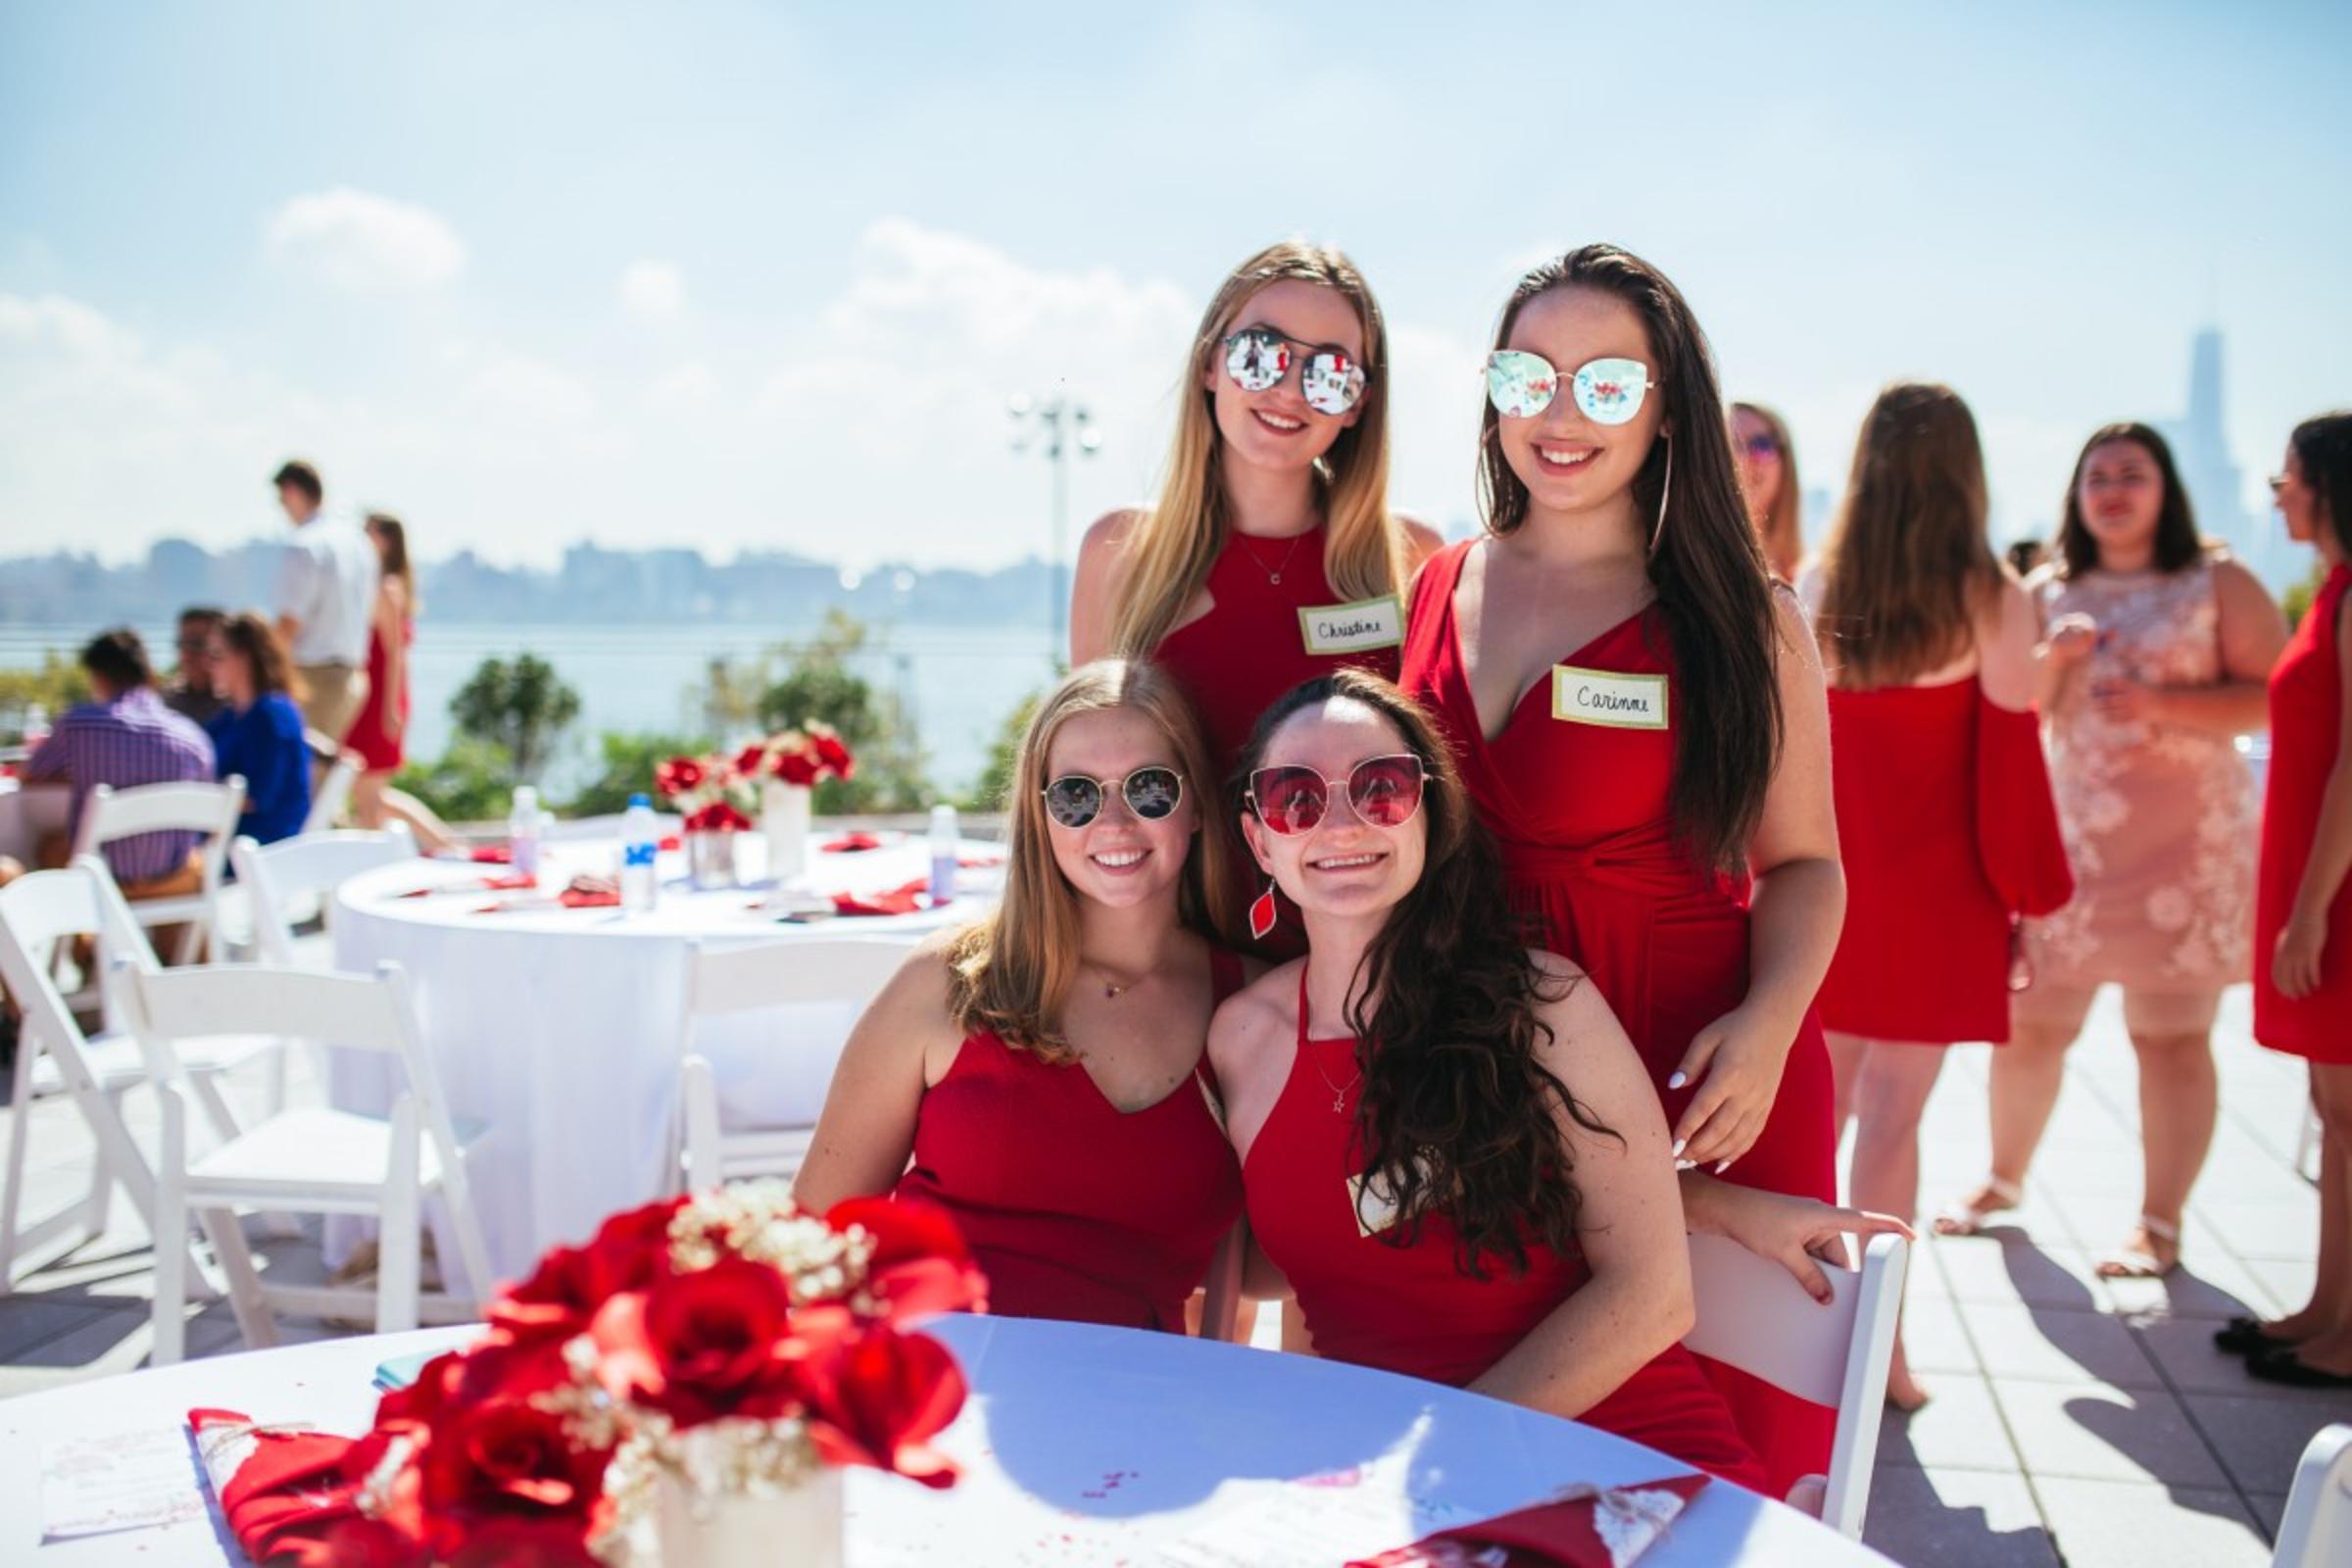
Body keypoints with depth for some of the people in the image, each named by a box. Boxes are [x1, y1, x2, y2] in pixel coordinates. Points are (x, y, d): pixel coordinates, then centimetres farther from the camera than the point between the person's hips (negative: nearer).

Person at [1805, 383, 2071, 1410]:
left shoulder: (1815, 589, 2)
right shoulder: (1993, 600, -8)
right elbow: (2008, 760, -7)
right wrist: (2030, 898, 2)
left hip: (1823, 887, 4)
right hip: (1934, 895, -3)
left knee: (1815, 1105, 15)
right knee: (1892, 1115, 1)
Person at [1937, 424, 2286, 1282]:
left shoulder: (2218, 583, 1)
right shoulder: (2047, 593, 12)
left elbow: (2280, 696, -6)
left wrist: (2166, 703, -18)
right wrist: (2052, 660, -8)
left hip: (2186, 841, -3)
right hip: (2064, 833, 3)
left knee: (2171, 1037, -1)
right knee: (2027, 1021, 5)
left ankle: (2161, 1222, 10)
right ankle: (2003, 1179, 26)